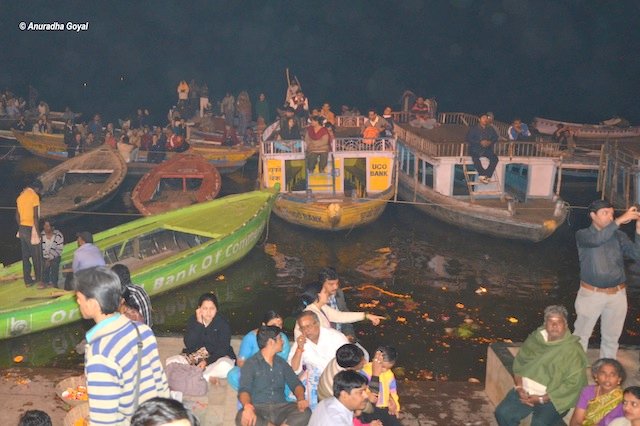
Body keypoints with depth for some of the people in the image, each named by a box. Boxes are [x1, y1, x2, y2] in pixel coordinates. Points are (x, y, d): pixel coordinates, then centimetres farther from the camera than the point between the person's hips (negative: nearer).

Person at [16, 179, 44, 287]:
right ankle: (39, 279, 12)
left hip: (22, 228, 7)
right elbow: (35, 216, -19)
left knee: (25, 255, 12)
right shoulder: (34, 196, -14)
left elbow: (17, 215, 15)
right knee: (36, 255, 4)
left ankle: (28, 280, 18)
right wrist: (37, 232, -16)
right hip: (31, 229, -7)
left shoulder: (20, 196, 10)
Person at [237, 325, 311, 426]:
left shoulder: (281, 363, 18)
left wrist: (301, 399, -11)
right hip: (259, 409, -3)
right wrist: (247, 406, -34)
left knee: (305, 412, -25)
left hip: (280, 408, 4)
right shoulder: (251, 364, 2)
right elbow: (244, 390, -10)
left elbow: (295, 383, 13)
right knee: (242, 418, -37)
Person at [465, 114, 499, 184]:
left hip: (487, 149, 4)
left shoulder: (490, 129, 14)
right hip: (475, 149, -3)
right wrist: (480, 142, -20)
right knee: (476, 158, -37)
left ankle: (487, 175, -26)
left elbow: (495, 137, 15)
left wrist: (490, 142, -9)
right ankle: (483, 174, -32)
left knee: (495, 158, -24)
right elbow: (469, 139, -9)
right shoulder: (474, 129, 1)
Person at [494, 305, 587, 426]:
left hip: (553, 398, -4)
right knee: (502, 413, -15)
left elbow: (573, 384, -15)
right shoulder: (535, 338, 4)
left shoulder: (573, 350, -11)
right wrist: (519, 388, -6)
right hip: (526, 392, 4)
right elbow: (518, 363, 10)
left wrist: (541, 399, -16)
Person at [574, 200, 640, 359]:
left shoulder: (619, 236, 3)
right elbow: (596, 240, -28)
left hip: (617, 295, 3)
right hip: (591, 294, -3)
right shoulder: (582, 235, -6)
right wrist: (620, 220, -30)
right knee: (581, 335, 7)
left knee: (611, 337, 15)